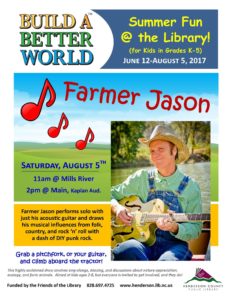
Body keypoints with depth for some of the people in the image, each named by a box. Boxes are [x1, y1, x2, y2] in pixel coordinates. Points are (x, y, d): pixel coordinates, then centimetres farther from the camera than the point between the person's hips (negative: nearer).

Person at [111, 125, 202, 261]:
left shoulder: (191, 187, 4)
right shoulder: (141, 178, 8)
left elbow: (195, 229, 3)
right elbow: (112, 194, 15)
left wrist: (175, 228, -18)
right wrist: (116, 207, -8)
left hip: (173, 244, -2)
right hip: (141, 240, 2)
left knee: (168, 260, -39)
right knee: (126, 251, -34)